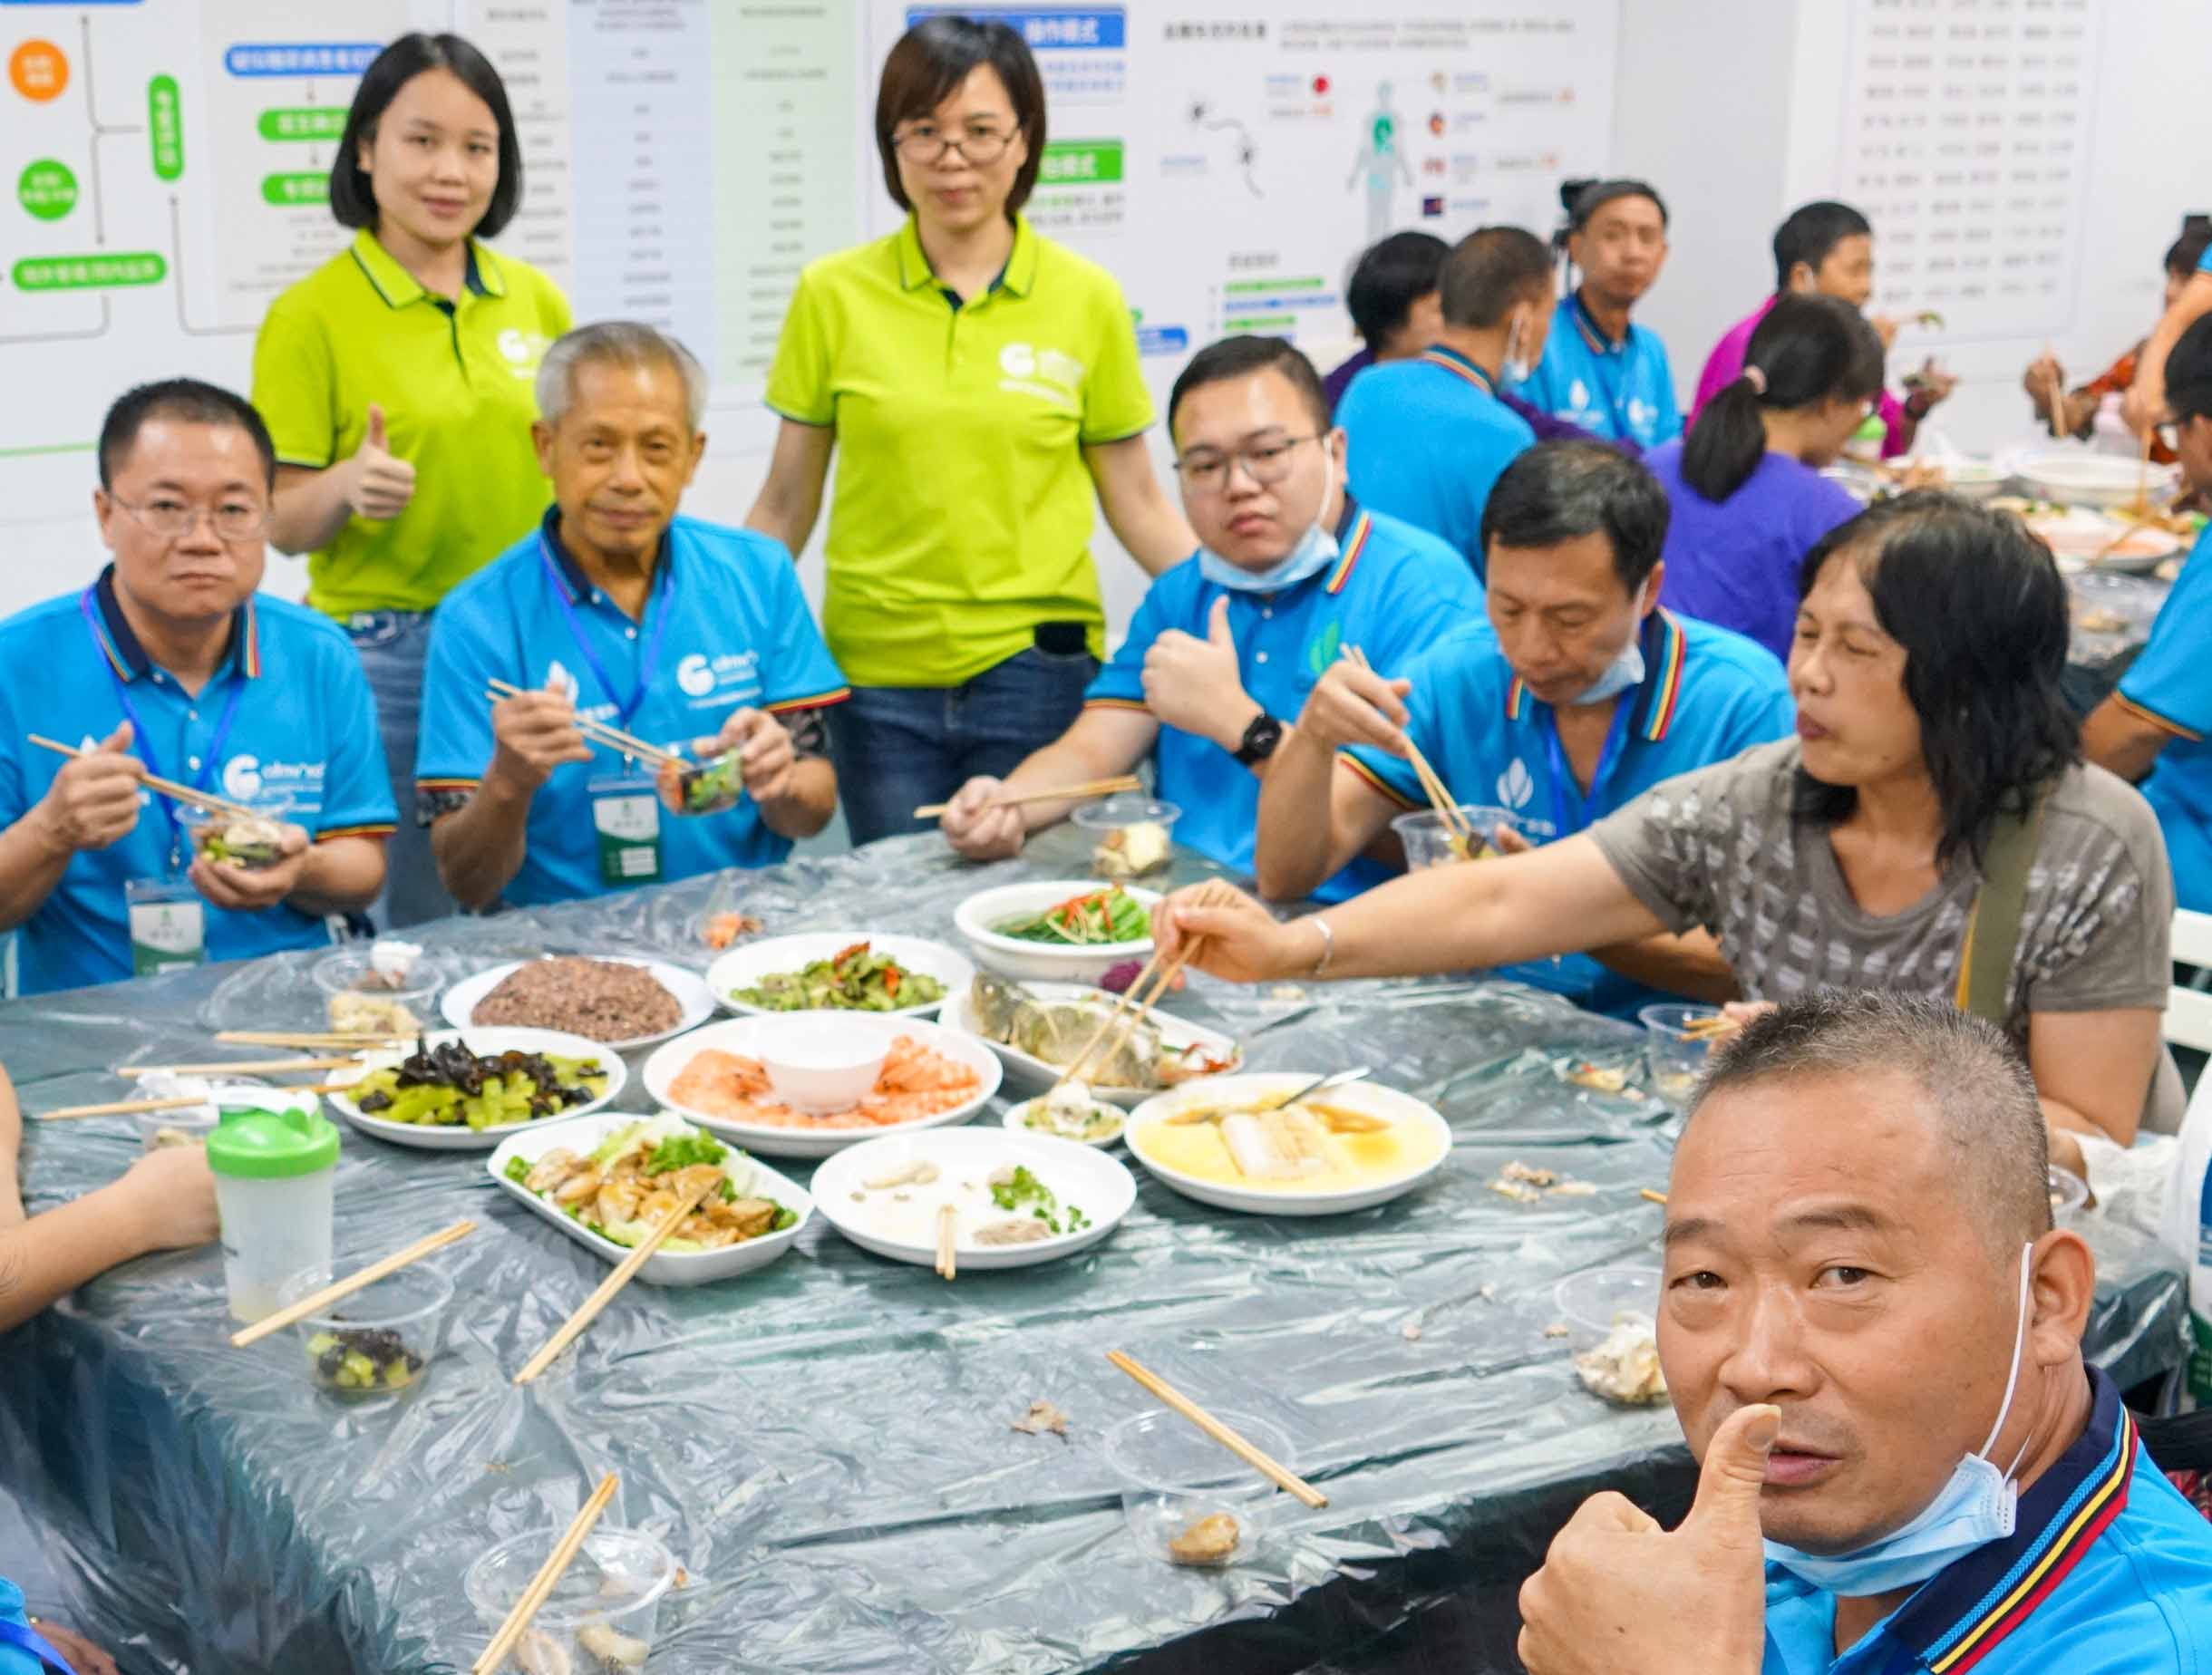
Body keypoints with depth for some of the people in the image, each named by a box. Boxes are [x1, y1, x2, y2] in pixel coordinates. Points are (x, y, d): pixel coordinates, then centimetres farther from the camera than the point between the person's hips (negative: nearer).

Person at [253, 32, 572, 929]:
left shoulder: (536, 300, 8)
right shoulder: (310, 316, -5)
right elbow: (279, 523, -4)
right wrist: (348, 486, -24)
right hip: (385, 659, -4)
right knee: (422, 931, 0)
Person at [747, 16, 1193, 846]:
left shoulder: (1087, 298, 1)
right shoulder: (833, 295, 1)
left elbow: (1136, 502, 6)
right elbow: (785, 506, 6)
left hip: (1035, 671, 0)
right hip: (878, 676, 1)